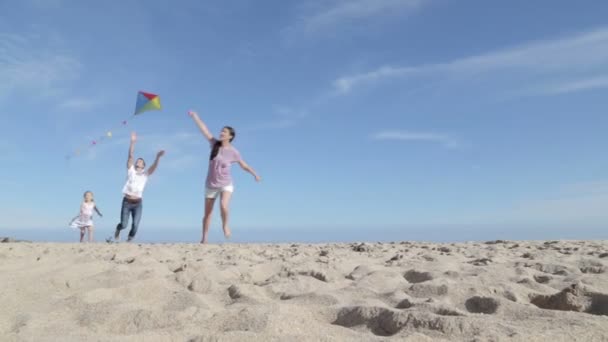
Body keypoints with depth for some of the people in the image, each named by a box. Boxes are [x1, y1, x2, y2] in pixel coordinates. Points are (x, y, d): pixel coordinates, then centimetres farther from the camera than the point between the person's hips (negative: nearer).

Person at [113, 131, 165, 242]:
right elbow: (130, 156, -5)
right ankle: (118, 229, 36)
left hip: (138, 203, 1)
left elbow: (154, 166, -10)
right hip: (127, 202, 0)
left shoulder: (145, 174, 6)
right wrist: (132, 142, -15)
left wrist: (158, 157, -27)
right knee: (124, 224, 0)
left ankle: (129, 240, 17)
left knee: (135, 226, -9)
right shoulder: (131, 171, 5)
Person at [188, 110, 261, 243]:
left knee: (223, 206, -29)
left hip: (226, 185, -3)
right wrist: (195, 116, -10)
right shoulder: (215, 144, -5)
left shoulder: (233, 152, -10)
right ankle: (204, 239, 24)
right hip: (210, 185, 3)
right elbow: (204, 129, -7)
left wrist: (254, 174, -14)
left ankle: (226, 225, 3)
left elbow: (244, 165, -1)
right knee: (207, 213, 9)